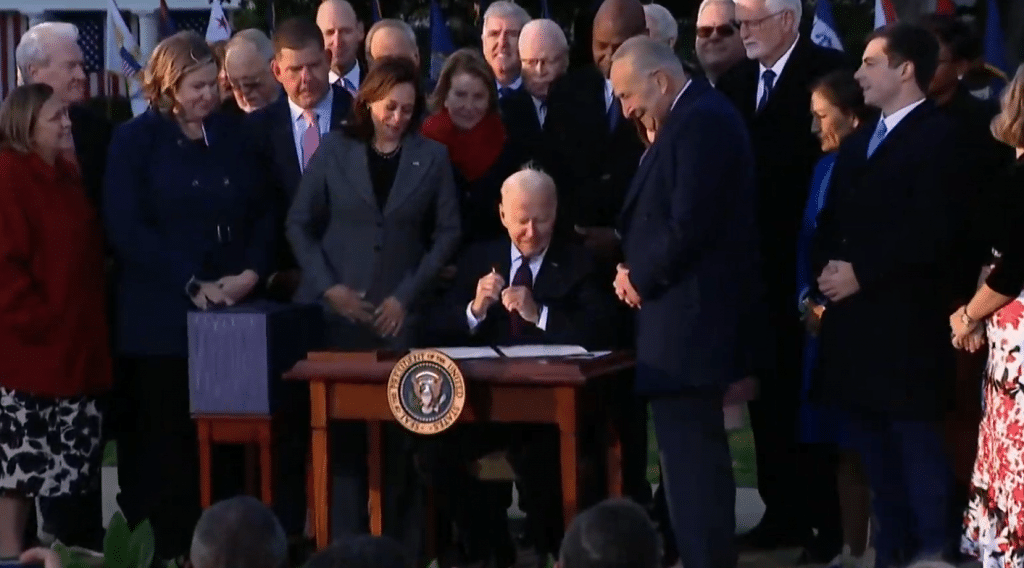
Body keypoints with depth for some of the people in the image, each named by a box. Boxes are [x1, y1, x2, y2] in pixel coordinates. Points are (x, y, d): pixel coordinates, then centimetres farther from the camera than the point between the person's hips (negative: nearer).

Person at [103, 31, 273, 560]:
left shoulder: (233, 131, 12)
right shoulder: (136, 139, 0)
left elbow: (262, 210, 14)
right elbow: (125, 227, -9)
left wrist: (252, 271, -4)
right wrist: (191, 283, -14)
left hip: (231, 310, 4)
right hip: (160, 316, -3)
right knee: (161, 443, -3)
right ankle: (159, 551, 3)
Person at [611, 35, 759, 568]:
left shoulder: (700, 122, -17)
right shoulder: (698, 117, 15)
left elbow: (688, 225, -24)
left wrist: (640, 278, -10)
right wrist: (639, 272, 3)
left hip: (686, 321, -11)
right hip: (689, 316, 11)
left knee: (691, 459, -8)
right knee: (695, 457, 16)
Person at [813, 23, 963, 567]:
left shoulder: (937, 138, -8)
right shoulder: (858, 143, 19)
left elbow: (932, 231, -18)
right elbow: (830, 221, 19)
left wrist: (861, 274, -16)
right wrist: (826, 267, -1)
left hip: (905, 322, -8)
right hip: (854, 319, 8)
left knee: (916, 443, -5)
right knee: (871, 445, 11)